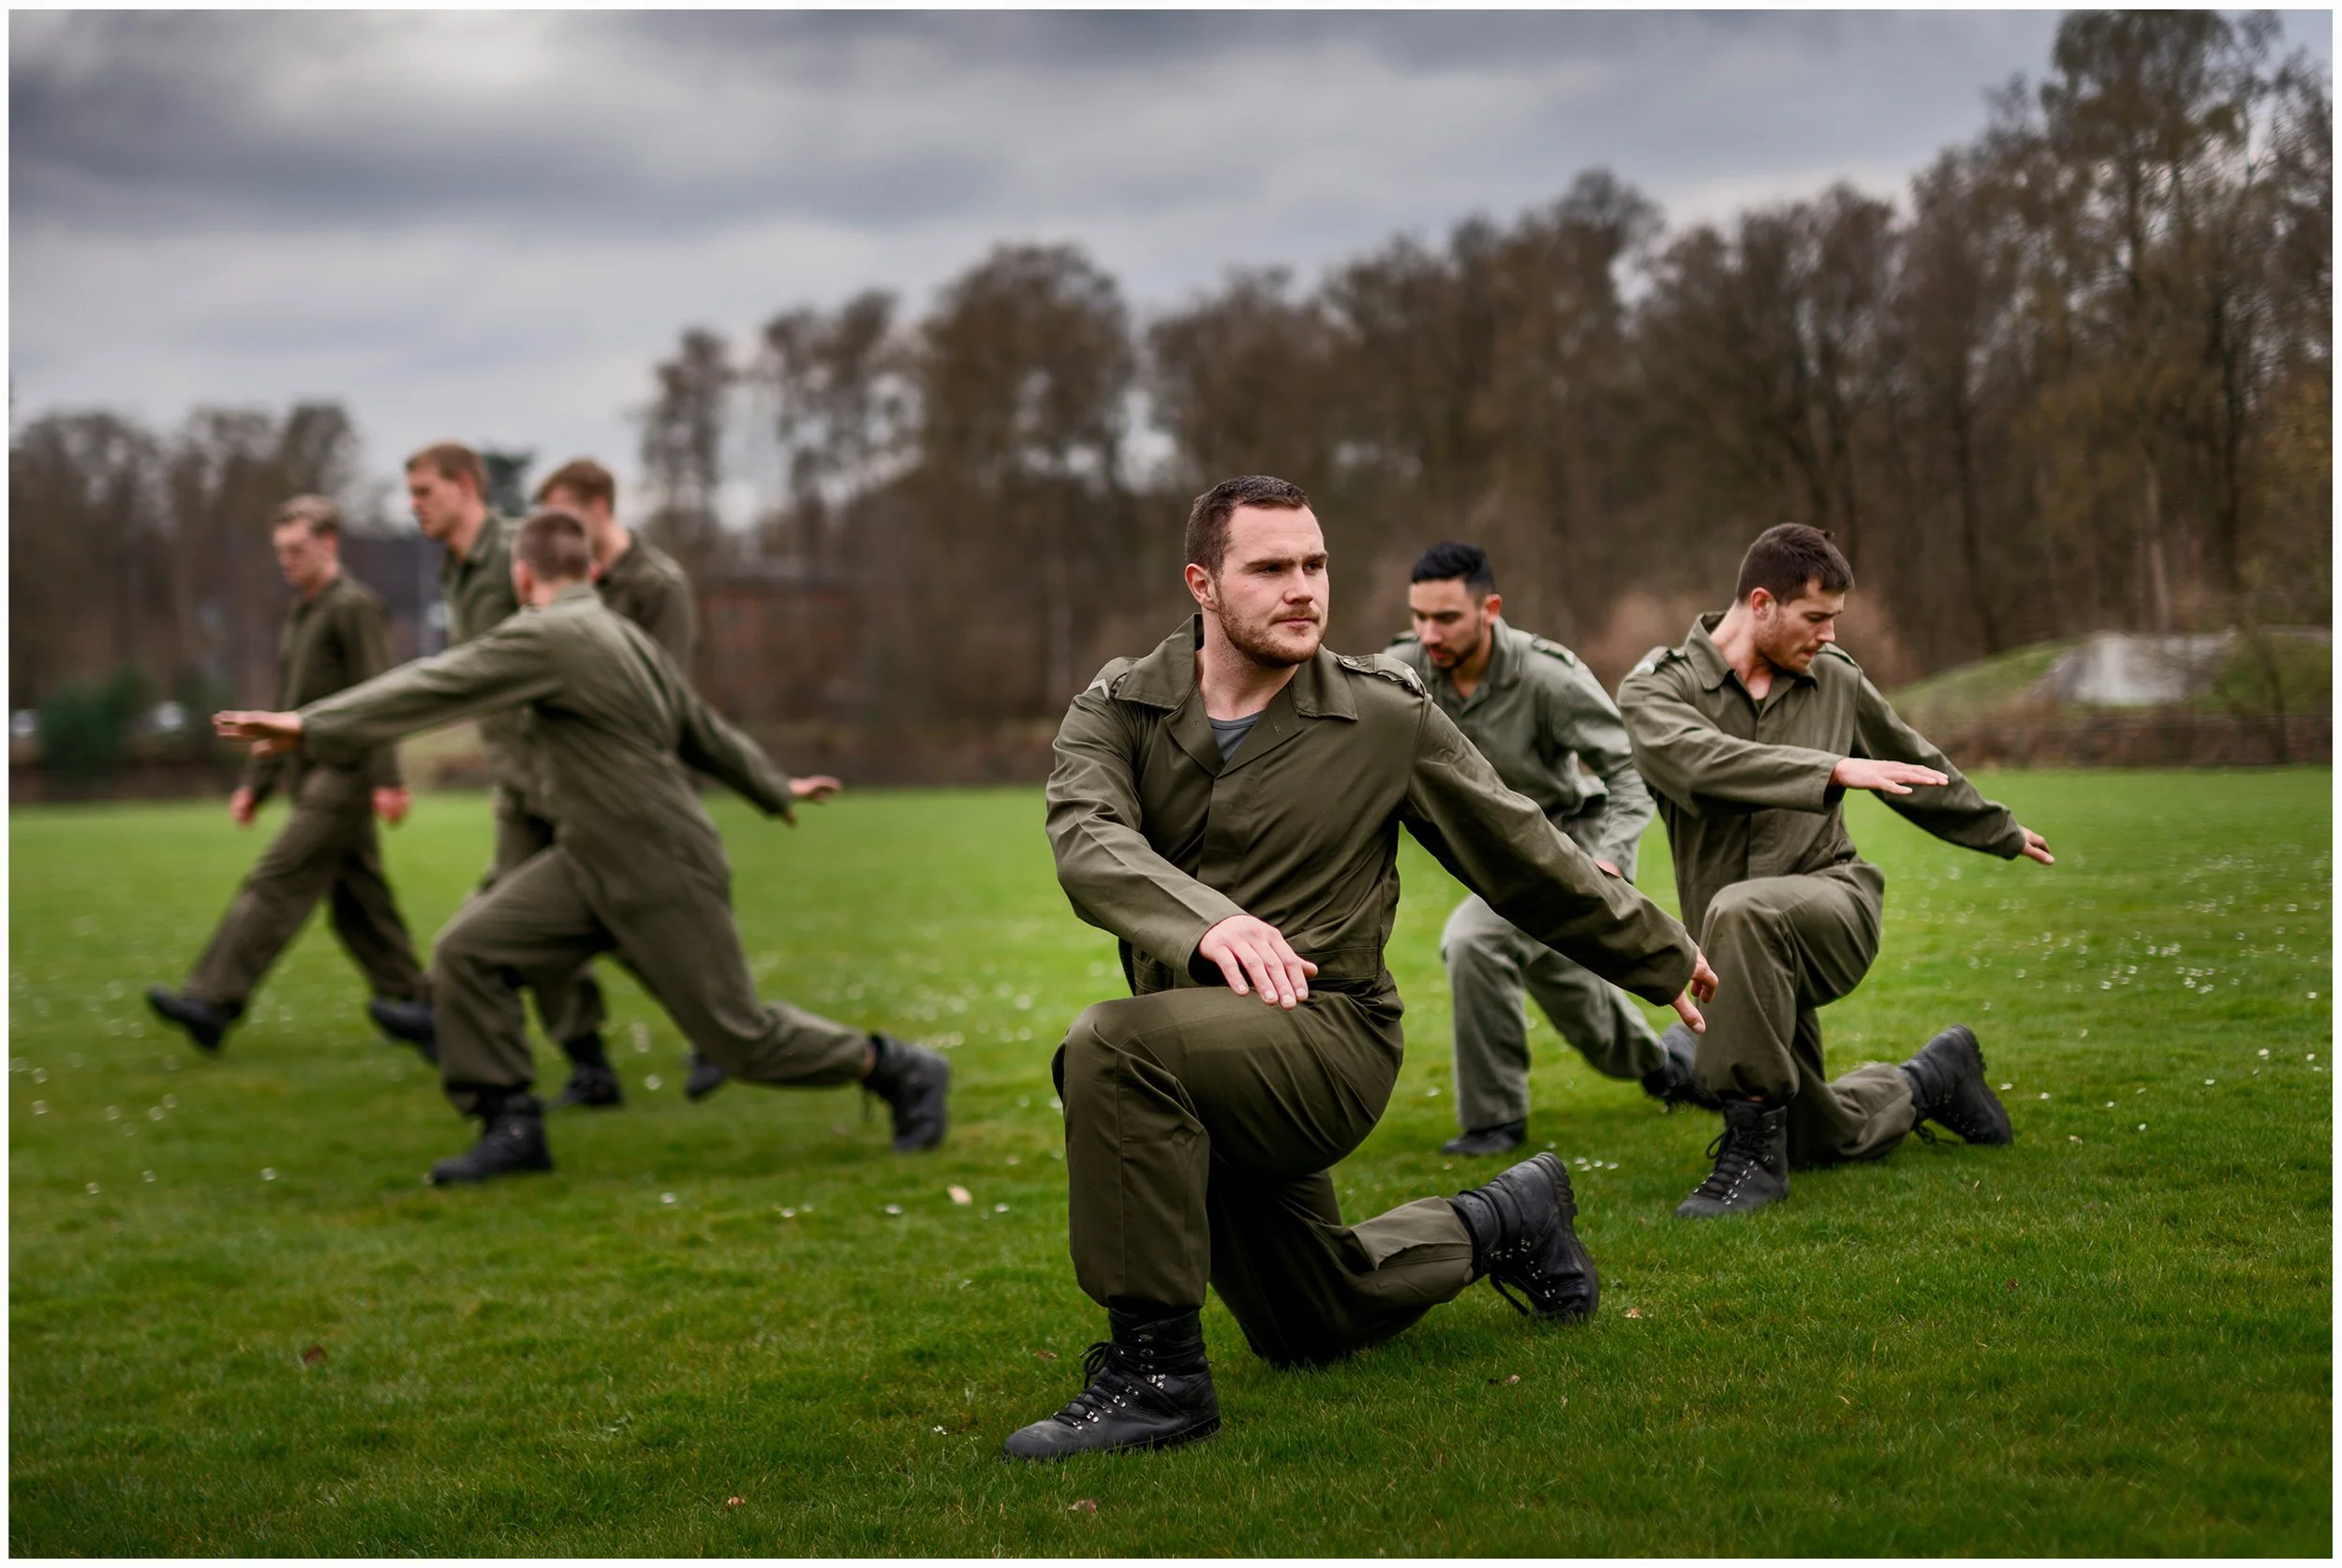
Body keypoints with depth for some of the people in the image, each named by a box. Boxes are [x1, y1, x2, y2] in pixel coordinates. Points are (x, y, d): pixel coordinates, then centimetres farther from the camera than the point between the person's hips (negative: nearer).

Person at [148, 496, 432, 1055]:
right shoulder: (298, 614, 20)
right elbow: (287, 711, 25)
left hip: (342, 773, -10)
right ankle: (410, 999, 16)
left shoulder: (354, 606, -9)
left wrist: (386, 779, -24)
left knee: (276, 883, -14)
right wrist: (256, 782, 20)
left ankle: (213, 1001, -18)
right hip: (310, 775, 10)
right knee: (357, 901, 10)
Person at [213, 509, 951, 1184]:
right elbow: (706, 731, 19)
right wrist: (775, 790, 33)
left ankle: (901, 1070, 18)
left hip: (664, 882, -9)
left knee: (740, 1036, 0)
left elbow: (433, 687, -21)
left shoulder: (549, 638, -17)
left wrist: (312, 726, -21)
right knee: (467, 950, -4)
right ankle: (513, 1126, 1)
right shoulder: (623, 636, 10)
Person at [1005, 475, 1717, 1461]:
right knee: (1312, 1328, 20)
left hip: (1326, 1040, -4)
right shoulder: (1117, 710, -1)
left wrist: (1662, 959, 16)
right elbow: (1089, 842, -21)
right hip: (1201, 1065, 5)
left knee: (1114, 1047, -33)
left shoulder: (1385, 717, -3)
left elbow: (1525, 859, 8)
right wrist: (1209, 921, -42)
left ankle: (1155, 1370, -23)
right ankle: (1503, 1224, 44)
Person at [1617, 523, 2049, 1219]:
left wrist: (2002, 834, 37)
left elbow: (1914, 767, 25)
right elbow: (1704, 762, -26)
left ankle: (1754, 1148, -29)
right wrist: (1833, 770, -35)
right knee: (1824, 1139, 9)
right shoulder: (1655, 690, -4)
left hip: (1832, 901, -1)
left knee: (1742, 911, -36)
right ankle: (1932, 1078, 42)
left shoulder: (1835, 680, 8)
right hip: (1742, 949, 1)